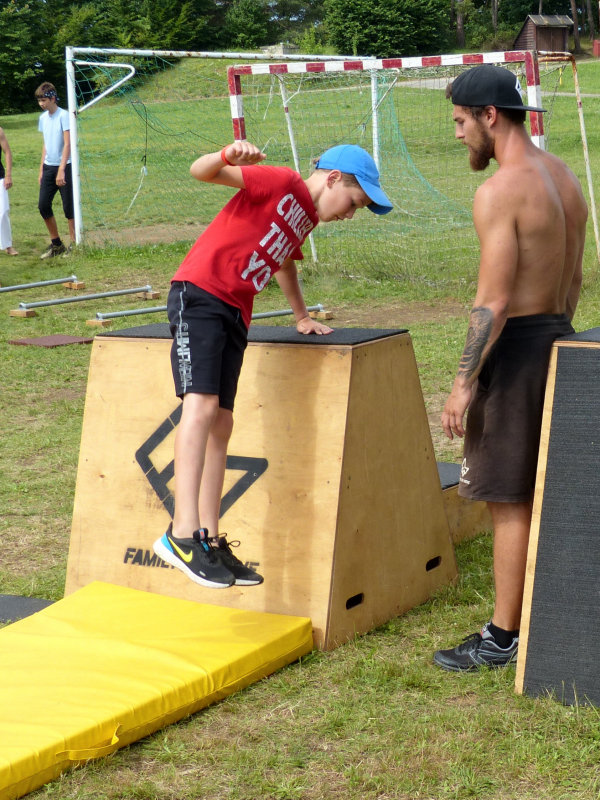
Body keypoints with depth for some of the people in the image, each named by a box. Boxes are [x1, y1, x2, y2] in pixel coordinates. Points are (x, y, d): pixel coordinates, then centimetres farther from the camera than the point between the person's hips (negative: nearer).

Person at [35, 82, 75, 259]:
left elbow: (67, 144, -14)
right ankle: (56, 244, 15)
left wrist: (61, 170, -20)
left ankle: (74, 244, 8)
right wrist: (42, 170, 14)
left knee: (69, 207, -2)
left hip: (64, 167, -7)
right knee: (43, 205, 3)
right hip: (48, 167, 7)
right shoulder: (43, 118, 11)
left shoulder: (64, 116, -10)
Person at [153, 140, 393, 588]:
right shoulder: (280, 183, -4)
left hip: (235, 315, 9)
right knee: (202, 403, -22)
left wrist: (302, 317, 43)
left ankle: (211, 541, 7)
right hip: (199, 295, -9)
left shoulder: (307, 218, 21)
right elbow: (202, 172, -13)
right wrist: (229, 157, -33)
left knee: (221, 422, 5)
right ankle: (183, 532, -30)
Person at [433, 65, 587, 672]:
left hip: (514, 347, -9)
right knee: (545, 493, 17)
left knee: (508, 501, -2)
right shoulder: (563, 178, 10)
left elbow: (493, 301, -21)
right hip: (558, 338, 9)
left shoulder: (500, 191, -18)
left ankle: (502, 638, 5)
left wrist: (465, 382, -17)